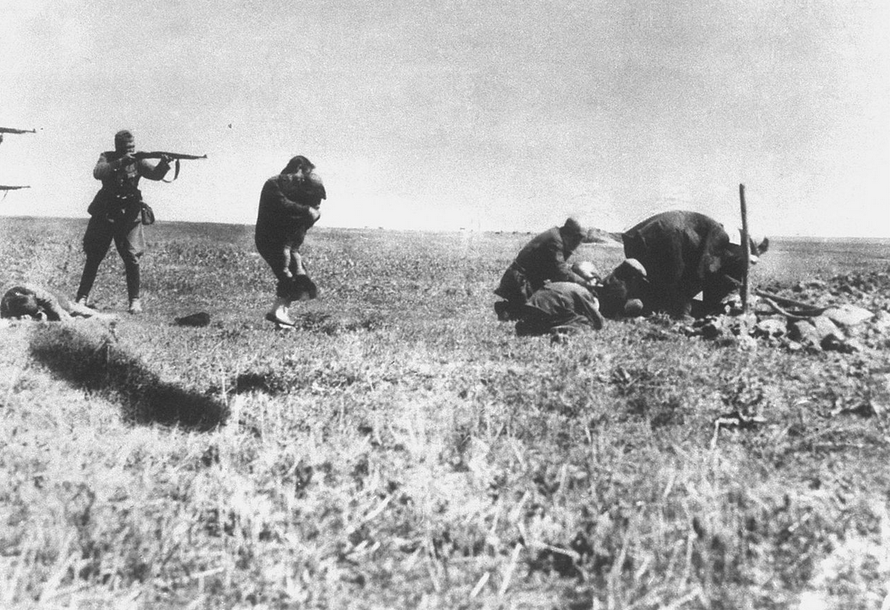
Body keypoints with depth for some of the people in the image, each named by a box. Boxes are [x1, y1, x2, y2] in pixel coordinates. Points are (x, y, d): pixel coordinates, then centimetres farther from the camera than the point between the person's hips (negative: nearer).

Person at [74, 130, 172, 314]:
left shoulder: (137, 161, -1)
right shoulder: (107, 158, -3)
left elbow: (156, 174, -15)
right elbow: (98, 173, -23)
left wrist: (163, 164, -36)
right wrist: (120, 162, -33)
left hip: (129, 217, 0)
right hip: (104, 215, 0)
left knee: (132, 258, -9)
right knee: (93, 257, 6)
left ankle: (134, 300, 2)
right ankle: (82, 296, 18)